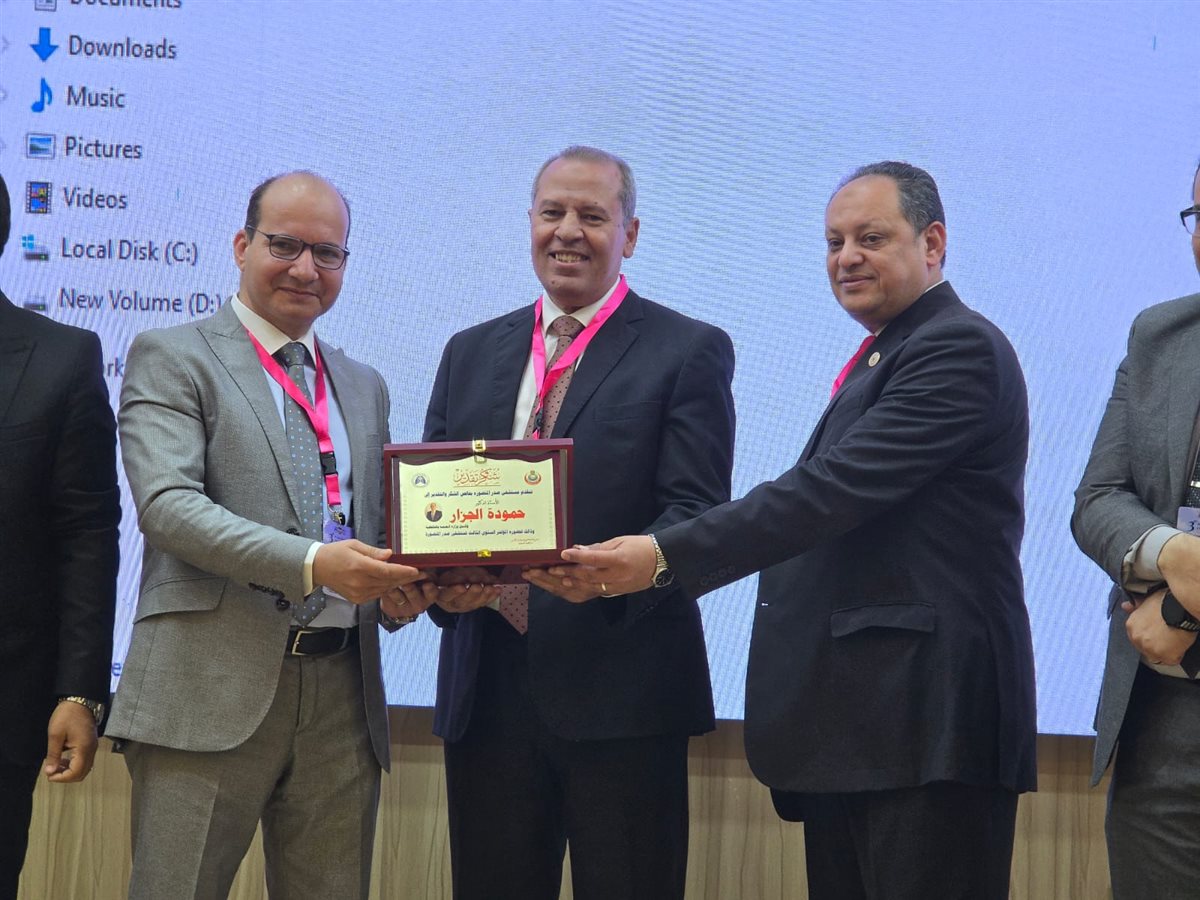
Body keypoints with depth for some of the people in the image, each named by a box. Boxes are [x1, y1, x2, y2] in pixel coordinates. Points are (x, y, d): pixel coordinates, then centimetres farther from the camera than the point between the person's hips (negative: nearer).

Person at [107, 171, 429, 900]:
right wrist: (312, 563, -23)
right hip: (212, 694, -5)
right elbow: (168, 505, -11)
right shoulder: (170, 359, 3)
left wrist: (397, 584, -3)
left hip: (345, 698, 5)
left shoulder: (365, 387, 20)